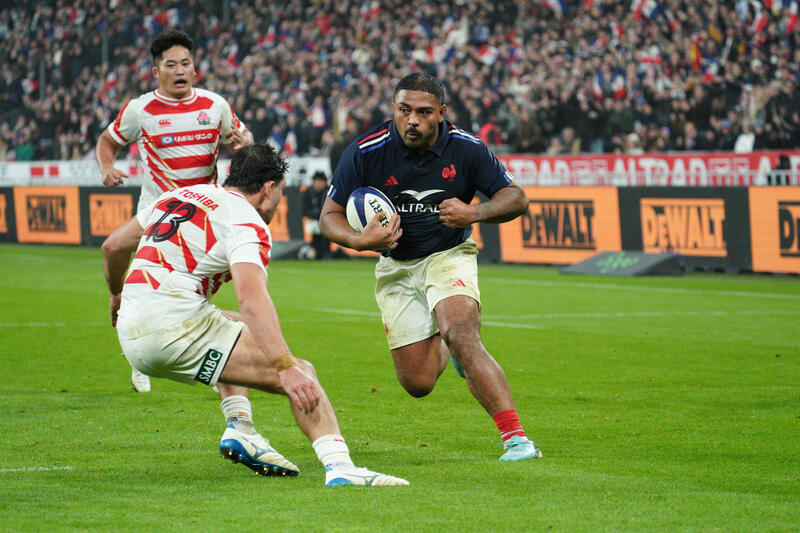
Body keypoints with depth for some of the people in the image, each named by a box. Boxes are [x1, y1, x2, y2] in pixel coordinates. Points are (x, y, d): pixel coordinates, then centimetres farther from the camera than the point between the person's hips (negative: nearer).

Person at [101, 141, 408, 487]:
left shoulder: (178, 196, 20)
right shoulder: (246, 222, -5)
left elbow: (113, 245, 28)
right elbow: (251, 297, -23)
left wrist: (116, 294, 48)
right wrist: (286, 368, -30)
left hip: (131, 332, 9)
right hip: (177, 330, -9)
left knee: (235, 326, 38)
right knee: (303, 375, -11)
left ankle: (240, 429, 22)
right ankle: (340, 467, -31)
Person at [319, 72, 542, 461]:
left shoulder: (466, 148, -14)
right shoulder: (366, 152, -15)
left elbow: (516, 198, -4)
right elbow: (330, 215, -8)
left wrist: (474, 213, -23)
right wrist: (359, 240, -29)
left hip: (450, 254, -2)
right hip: (396, 266, 2)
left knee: (461, 337, -30)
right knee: (417, 383, -1)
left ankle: (516, 439, -30)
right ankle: (443, 345, 38)